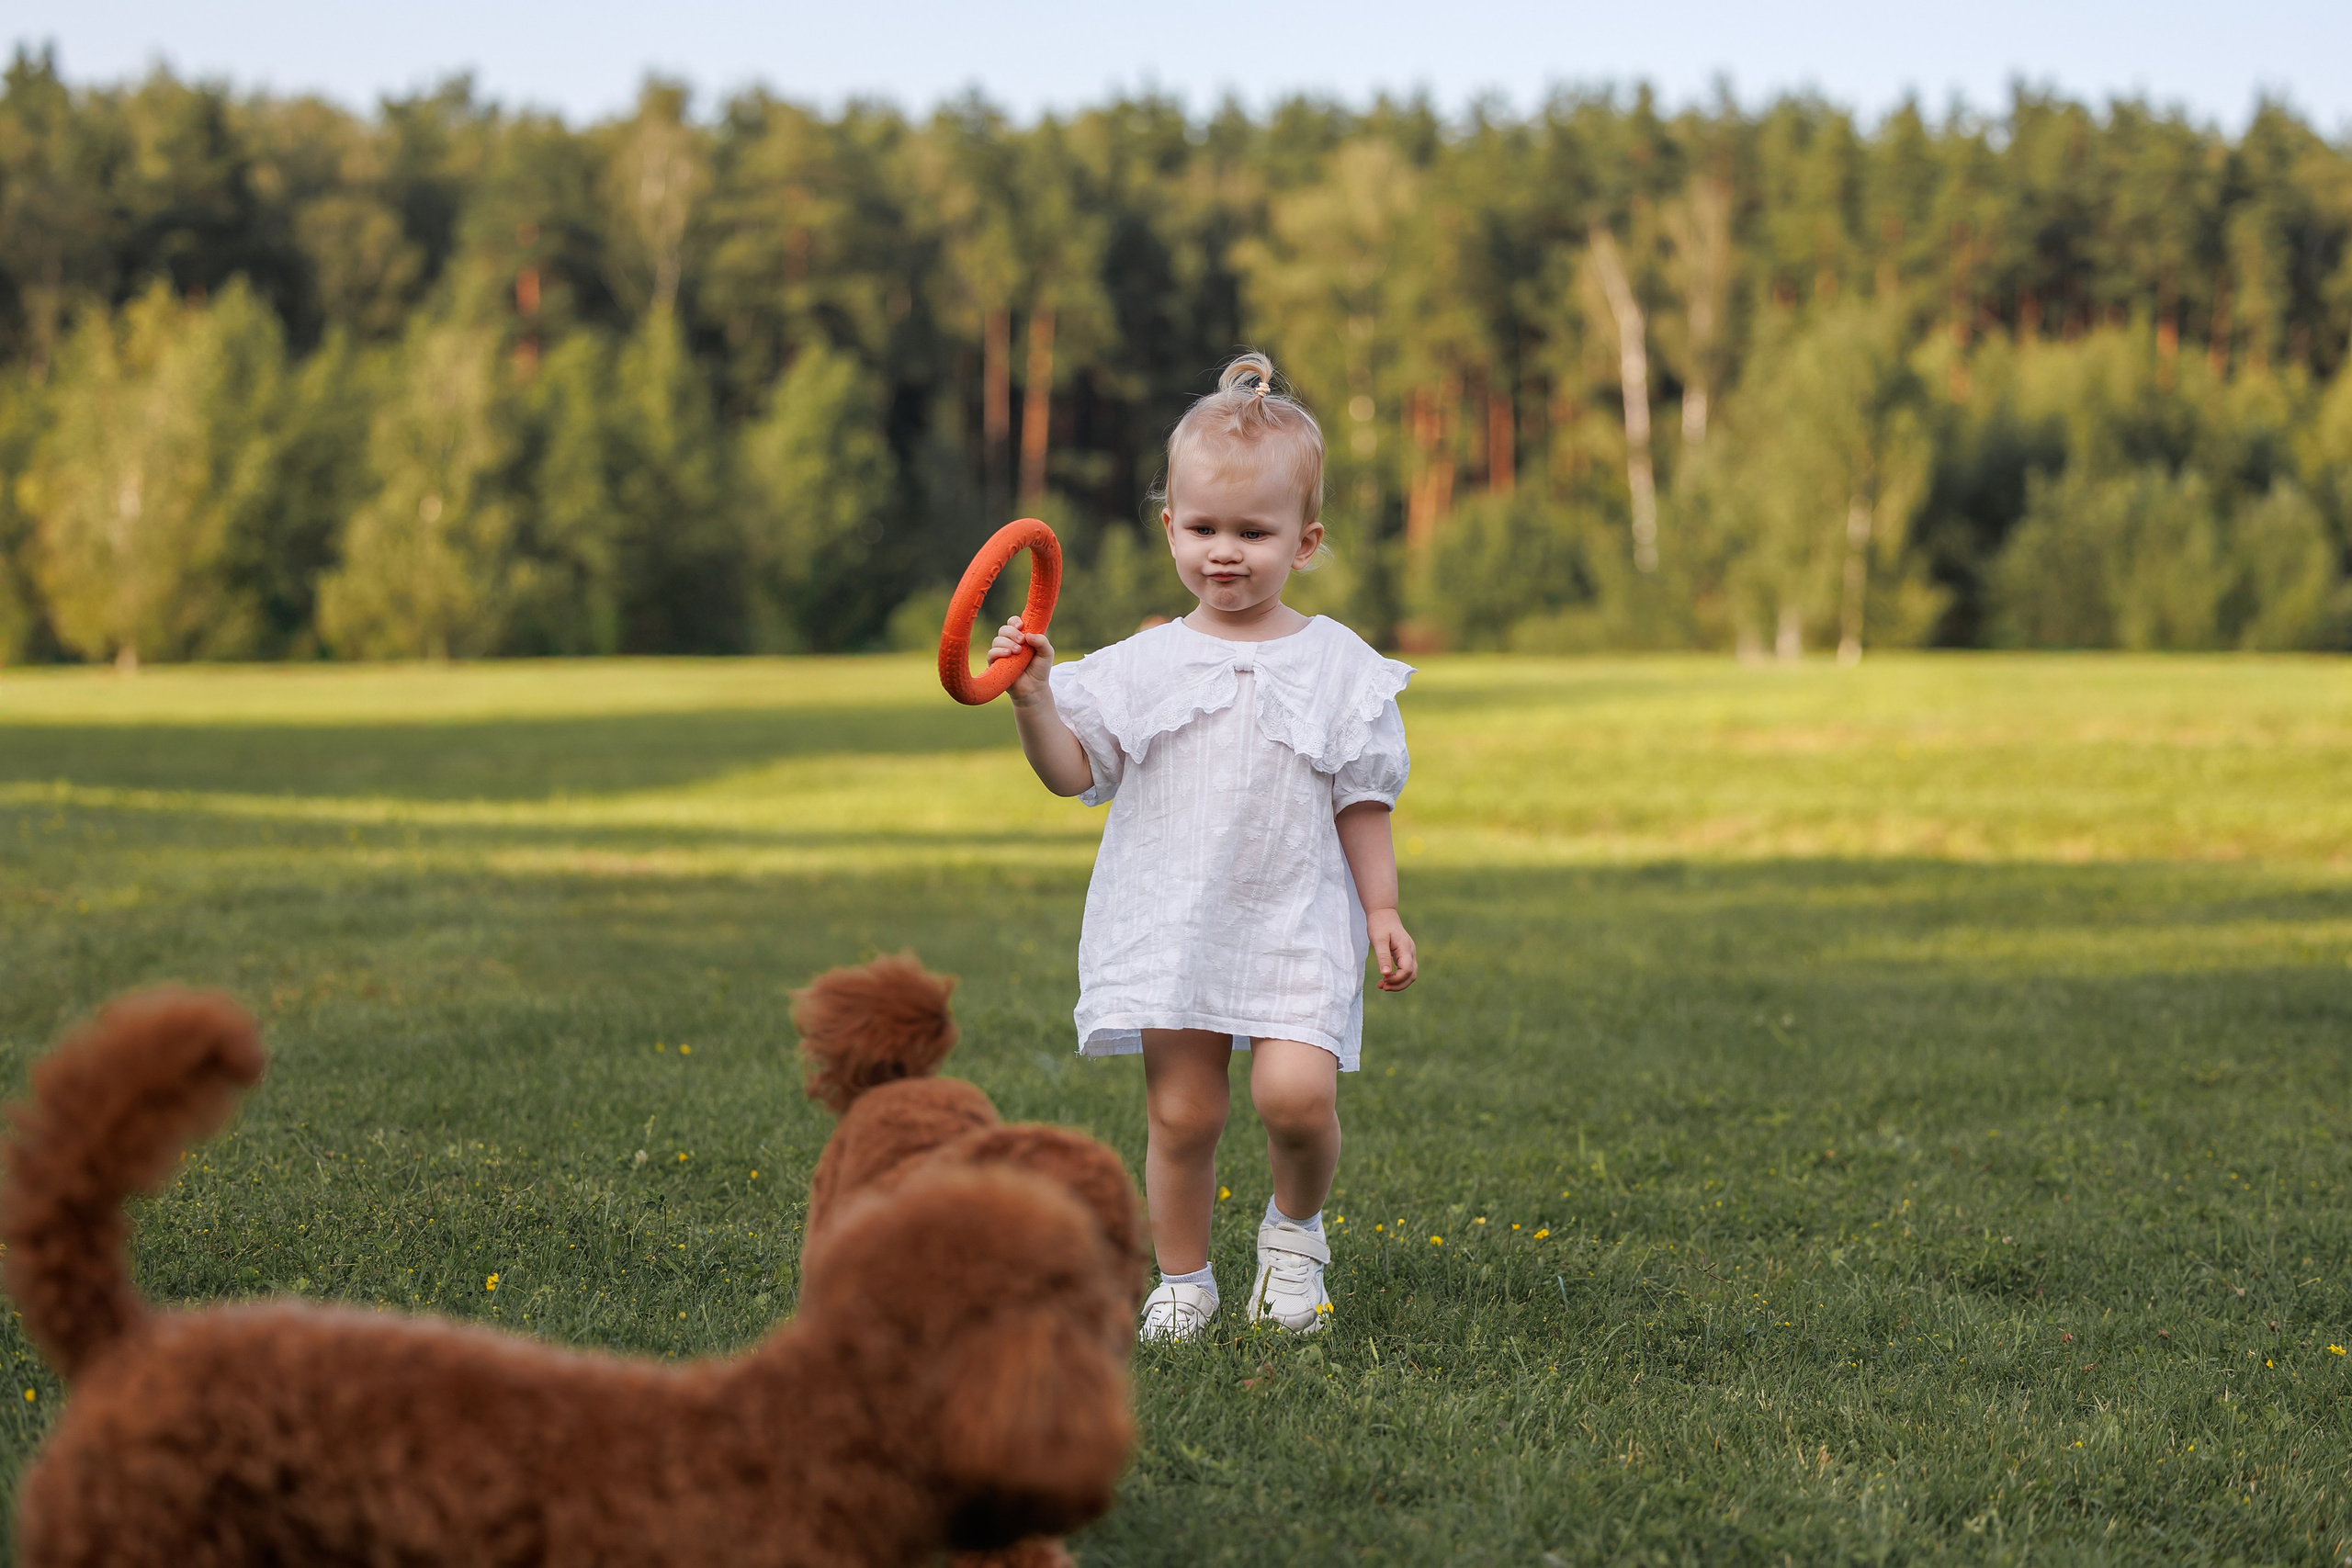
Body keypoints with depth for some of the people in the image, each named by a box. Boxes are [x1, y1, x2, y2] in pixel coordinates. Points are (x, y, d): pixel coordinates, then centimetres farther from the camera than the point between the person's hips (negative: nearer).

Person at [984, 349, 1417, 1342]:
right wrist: (1033, 700, -12)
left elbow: (1361, 804, 6)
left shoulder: (1339, 667, 1)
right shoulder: (1144, 666, 4)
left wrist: (1382, 911, 3)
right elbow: (1073, 772, 4)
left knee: (1296, 1094, -17)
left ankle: (1296, 1226, 13)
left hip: (1295, 926, -1)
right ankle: (1181, 1278, 19)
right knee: (1181, 1112, 1)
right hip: (1170, 923, 1)